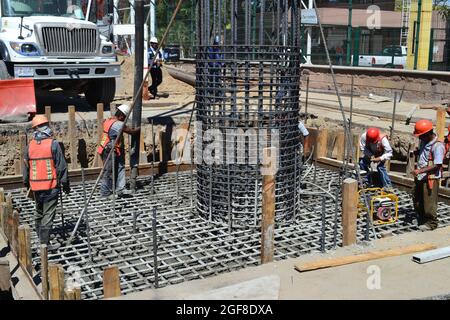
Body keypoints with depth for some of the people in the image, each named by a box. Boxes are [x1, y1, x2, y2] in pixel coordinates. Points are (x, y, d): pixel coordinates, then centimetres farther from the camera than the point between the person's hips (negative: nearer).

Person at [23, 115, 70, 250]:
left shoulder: (30, 146, 3)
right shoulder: (53, 144, -10)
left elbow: (25, 167, 11)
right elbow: (61, 166, -10)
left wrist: (26, 184, 22)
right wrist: (65, 183, -1)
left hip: (35, 186, 5)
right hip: (51, 185, -5)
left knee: (39, 212, 21)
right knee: (48, 214, -2)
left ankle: (40, 237, 35)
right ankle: (45, 243, -1)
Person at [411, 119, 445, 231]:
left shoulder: (437, 145, -21)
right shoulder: (424, 141, 5)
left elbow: (437, 166, -24)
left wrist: (420, 171, -27)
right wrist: (416, 152, 6)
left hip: (431, 178, -9)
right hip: (419, 177, 9)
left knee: (429, 202, 2)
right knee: (416, 199, 19)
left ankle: (431, 223, 21)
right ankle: (421, 219, 39)